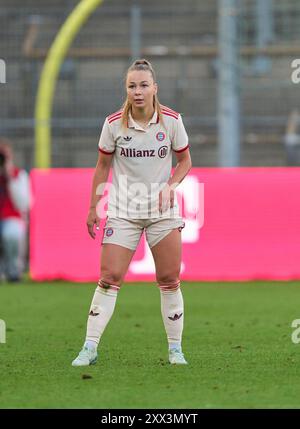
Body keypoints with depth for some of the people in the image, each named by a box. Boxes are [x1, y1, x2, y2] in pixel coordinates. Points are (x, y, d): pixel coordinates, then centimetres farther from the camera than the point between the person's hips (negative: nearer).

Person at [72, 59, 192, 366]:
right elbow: (102, 166, 5)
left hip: (162, 208, 1)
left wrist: (171, 185, -12)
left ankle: (175, 349, 12)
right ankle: (90, 348, -5)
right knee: (109, 277, -7)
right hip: (122, 210, -1)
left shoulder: (171, 120, -6)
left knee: (169, 280, 1)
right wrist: (93, 207, 4)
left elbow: (185, 160, 6)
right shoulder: (114, 124, -7)